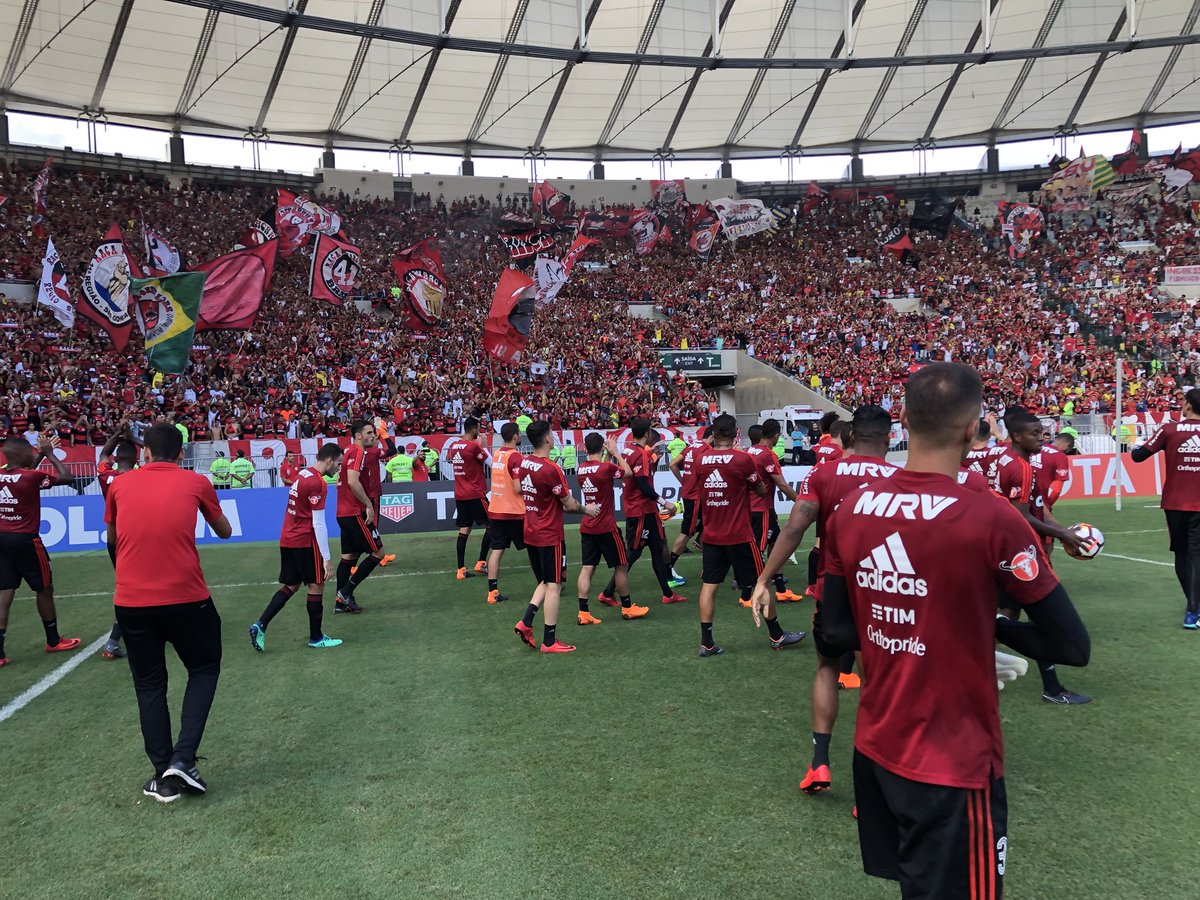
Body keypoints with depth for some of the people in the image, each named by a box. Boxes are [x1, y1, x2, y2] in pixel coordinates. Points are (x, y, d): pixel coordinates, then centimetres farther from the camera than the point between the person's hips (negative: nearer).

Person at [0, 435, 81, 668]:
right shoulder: (31, 477, -17)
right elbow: (66, 477, -7)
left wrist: (40, 455, 22)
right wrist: (50, 454, -1)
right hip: (25, 540, -6)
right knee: (45, 590, 11)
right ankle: (53, 641, 23)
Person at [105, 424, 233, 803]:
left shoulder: (120, 484, 9)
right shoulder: (196, 482, 4)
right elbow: (225, 532, 19)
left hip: (130, 601, 2)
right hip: (186, 597, -2)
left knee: (149, 686, 15)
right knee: (204, 670, 18)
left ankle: (164, 777, 17)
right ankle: (182, 760, 3)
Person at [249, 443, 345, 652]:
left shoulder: (302, 474, 9)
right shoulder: (317, 483, -18)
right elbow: (318, 523, -19)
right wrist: (327, 558, -16)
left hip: (287, 539, 8)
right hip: (305, 542, -8)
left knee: (290, 586, 15)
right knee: (316, 586, 4)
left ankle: (260, 625, 5)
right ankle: (316, 638, 14)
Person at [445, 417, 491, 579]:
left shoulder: (453, 445, 6)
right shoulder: (474, 446, -14)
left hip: (459, 495, 7)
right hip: (475, 494, -7)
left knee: (464, 530, 7)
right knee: (490, 526, 7)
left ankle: (461, 569, 3)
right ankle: (481, 563, 4)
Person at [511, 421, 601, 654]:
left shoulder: (522, 463, 1)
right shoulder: (551, 469, -21)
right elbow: (569, 504, -14)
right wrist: (587, 509, 5)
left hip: (530, 534, 8)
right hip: (550, 536, -7)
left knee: (545, 582, 20)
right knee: (553, 586, 2)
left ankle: (526, 623, 8)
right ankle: (549, 642, 7)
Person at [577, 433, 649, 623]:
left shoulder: (581, 468, 2)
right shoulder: (607, 467, -17)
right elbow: (628, 472, 1)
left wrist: (607, 456, 16)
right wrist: (615, 452, 8)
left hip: (587, 527, 6)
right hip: (606, 527, -6)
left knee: (587, 568, 5)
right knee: (621, 566, 10)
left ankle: (583, 613, 1)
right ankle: (627, 608, 21)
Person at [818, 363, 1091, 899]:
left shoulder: (850, 510, -5)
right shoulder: (992, 518, -20)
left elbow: (836, 631, 3)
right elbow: (1073, 647, -12)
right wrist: (993, 628, 3)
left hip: (874, 747, 5)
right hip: (954, 765, -5)